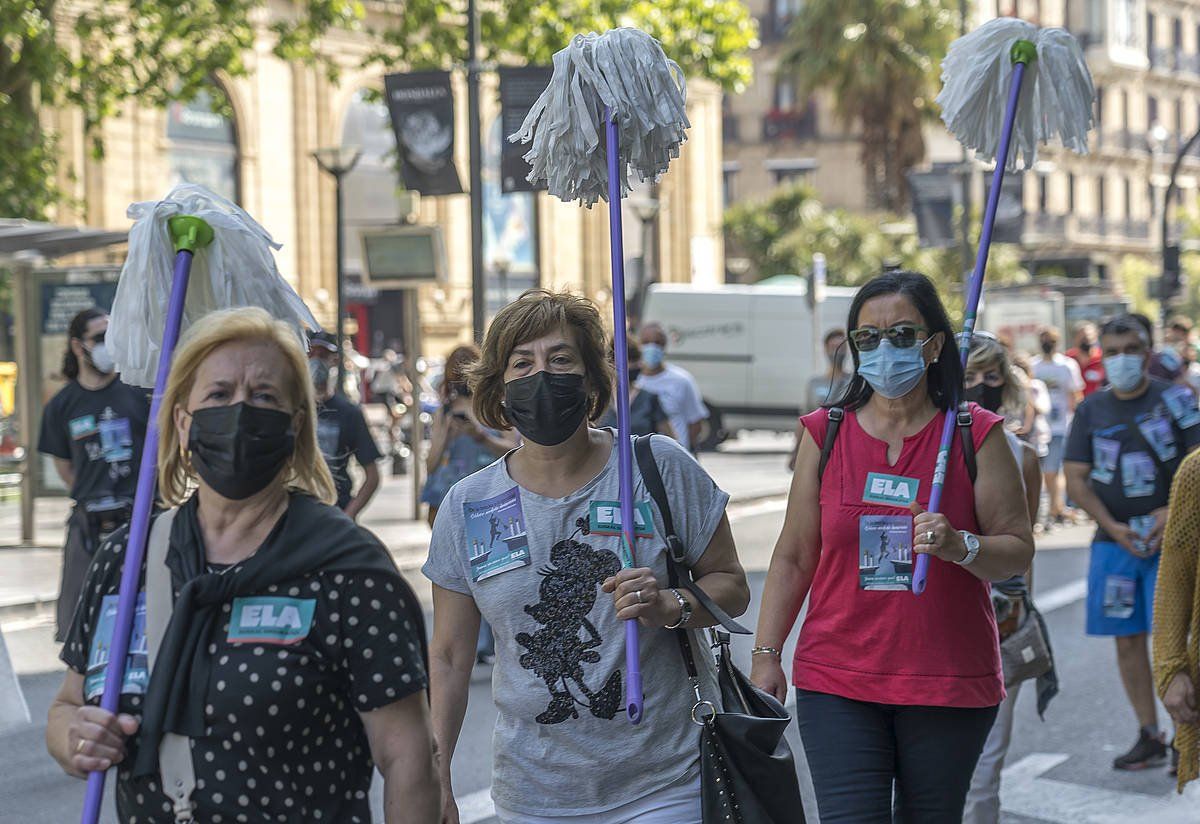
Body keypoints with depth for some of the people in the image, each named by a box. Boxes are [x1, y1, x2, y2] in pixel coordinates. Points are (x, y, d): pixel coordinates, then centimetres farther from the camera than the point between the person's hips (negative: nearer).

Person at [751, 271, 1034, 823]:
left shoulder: (975, 435, 1)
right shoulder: (826, 433, 6)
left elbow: (1018, 550, -1)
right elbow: (793, 556, 9)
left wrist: (959, 545, -21)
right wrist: (766, 654, 3)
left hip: (949, 685, -1)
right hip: (837, 682, 1)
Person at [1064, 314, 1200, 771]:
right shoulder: (1092, 410, 8)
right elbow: (1075, 478, 5)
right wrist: (1113, 527, -7)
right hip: (1114, 539, 3)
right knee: (1128, 638, 5)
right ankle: (1149, 737, 15)